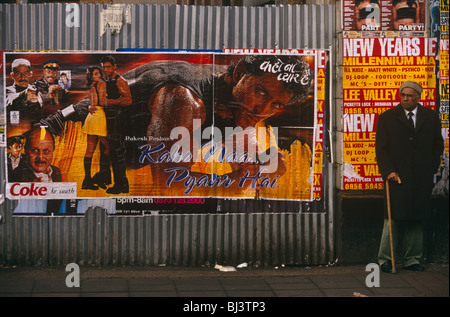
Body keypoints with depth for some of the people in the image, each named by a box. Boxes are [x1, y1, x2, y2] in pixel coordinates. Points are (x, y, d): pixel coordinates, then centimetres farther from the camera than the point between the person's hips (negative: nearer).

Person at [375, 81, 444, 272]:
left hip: (422, 178, 2)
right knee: (394, 218, -5)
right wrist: (388, 171, -9)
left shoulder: (430, 117, 9)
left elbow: (438, 145, 15)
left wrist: (431, 168, 3)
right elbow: (381, 148, 2)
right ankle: (385, 259, 5)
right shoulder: (387, 118, 3)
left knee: (416, 220, 6)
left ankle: (412, 260, 13)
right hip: (398, 177, -2)